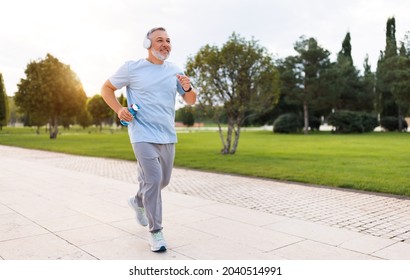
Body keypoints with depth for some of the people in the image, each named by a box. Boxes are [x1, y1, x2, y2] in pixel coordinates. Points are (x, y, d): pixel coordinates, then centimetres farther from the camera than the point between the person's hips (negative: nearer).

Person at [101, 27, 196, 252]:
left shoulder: (175, 71, 8)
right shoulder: (132, 68, -3)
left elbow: (191, 101, 10)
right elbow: (106, 88, 7)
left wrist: (187, 88, -13)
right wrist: (118, 109, -10)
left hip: (167, 136, 5)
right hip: (143, 134, -5)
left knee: (163, 181, 16)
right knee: (153, 179, -15)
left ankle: (138, 202, 46)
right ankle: (155, 232, 0)